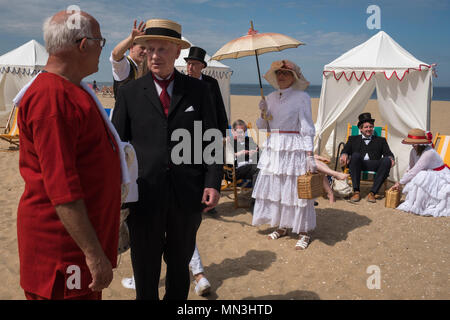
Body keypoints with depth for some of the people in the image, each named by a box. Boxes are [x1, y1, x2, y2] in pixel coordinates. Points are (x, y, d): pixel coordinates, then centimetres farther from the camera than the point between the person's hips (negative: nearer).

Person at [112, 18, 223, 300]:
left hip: (187, 195, 1)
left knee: (180, 265, 18)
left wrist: (213, 183, -7)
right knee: (145, 269, 14)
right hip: (144, 196, 0)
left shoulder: (198, 90, 5)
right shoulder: (129, 92, 4)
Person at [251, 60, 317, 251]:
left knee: (296, 189, -1)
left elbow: (307, 129, -8)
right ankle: (281, 226, 26)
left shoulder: (302, 97, -4)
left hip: (294, 149, -6)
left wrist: (310, 156, -14)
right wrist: (263, 113, -5)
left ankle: (304, 232, 12)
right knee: (273, 186, 9)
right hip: (273, 149, 6)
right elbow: (262, 128, 14)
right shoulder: (271, 98, 12)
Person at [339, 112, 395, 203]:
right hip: (358, 164, -1)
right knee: (355, 155, -34)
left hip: (374, 165, 1)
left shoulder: (381, 140, 28)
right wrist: (344, 155, -14)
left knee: (387, 160, -30)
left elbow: (388, 153, 13)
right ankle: (356, 191, -32)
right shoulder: (353, 139, 26)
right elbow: (345, 150, 11)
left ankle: (372, 192, -30)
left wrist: (390, 158, -12)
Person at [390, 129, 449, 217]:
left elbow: (415, 171, -28)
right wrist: (401, 183, -6)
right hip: (429, 178, 8)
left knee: (421, 176, -32)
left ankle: (418, 207, -23)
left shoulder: (429, 153, -28)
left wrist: (400, 183, -20)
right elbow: (411, 168, 5)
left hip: (442, 179, -8)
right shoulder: (414, 151, -4)